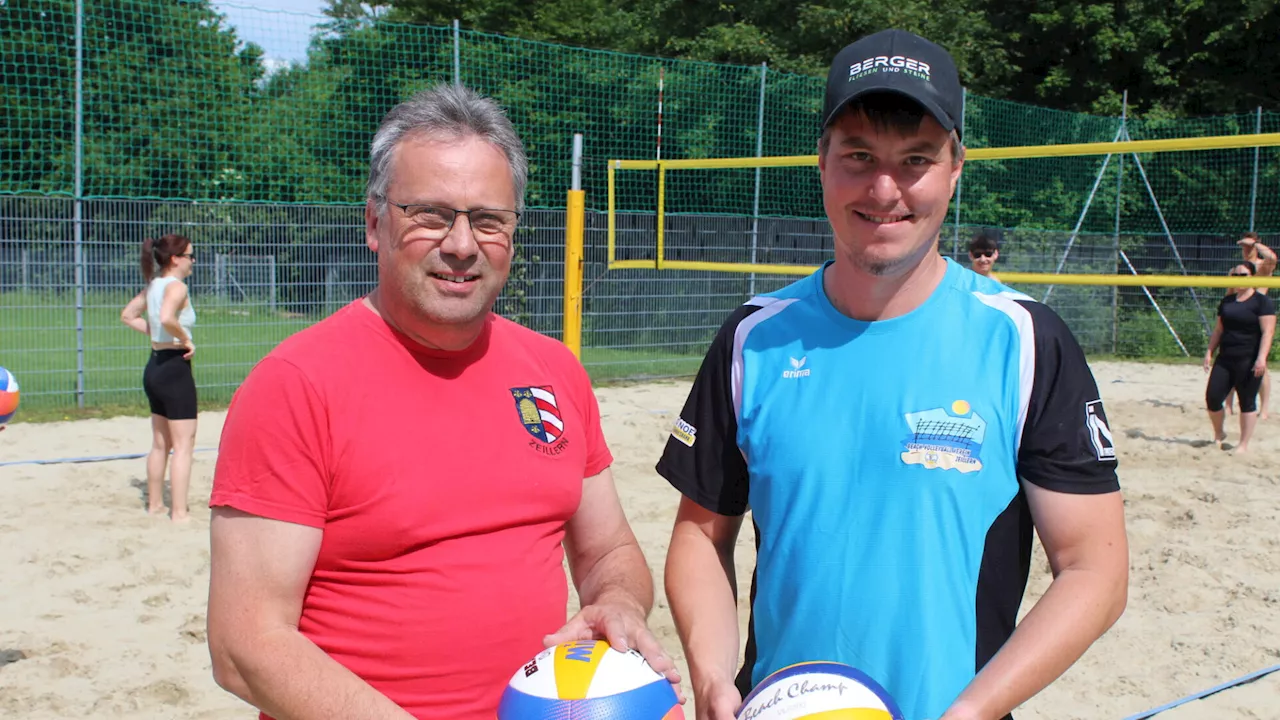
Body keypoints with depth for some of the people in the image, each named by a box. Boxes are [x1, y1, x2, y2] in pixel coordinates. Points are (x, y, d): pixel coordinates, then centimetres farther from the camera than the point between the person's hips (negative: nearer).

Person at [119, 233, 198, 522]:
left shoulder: (153, 286, 11)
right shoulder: (177, 287, -15)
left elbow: (128, 315, 22)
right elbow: (167, 318, -34)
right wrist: (185, 340, -18)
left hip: (155, 366, 9)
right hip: (175, 367, -9)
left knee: (160, 443, 19)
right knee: (184, 445, -3)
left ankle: (155, 504, 28)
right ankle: (179, 512, -1)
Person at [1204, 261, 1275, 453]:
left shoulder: (1262, 301, -4)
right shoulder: (1227, 301, 14)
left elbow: (1268, 331, -11)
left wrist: (1261, 357, -20)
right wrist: (1209, 352, 12)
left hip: (1249, 361, -6)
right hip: (1224, 359, 6)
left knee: (1247, 402, 1)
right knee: (1212, 397, 0)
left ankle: (1244, 444, 9)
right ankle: (1219, 434, 23)